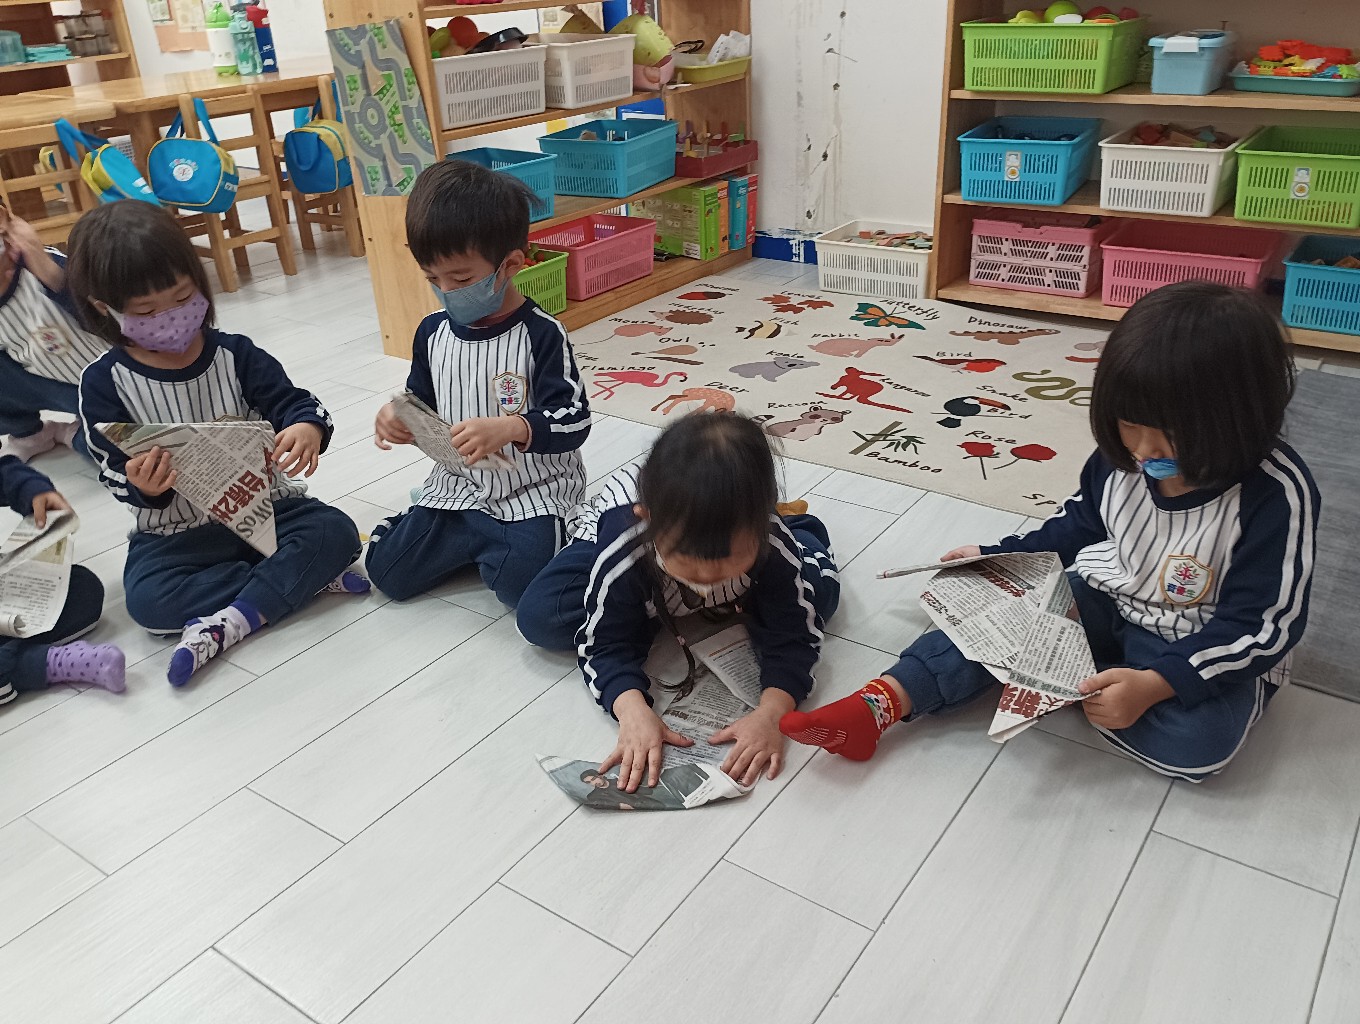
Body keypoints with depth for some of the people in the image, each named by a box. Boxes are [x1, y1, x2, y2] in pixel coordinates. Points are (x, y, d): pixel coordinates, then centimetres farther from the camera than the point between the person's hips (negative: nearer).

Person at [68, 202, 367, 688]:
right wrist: (144, 488, -32)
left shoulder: (234, 354, -3)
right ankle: (304, 578, -22)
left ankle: (227, 622, -27)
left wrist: (308, 428, -32)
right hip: (175, 533, 0)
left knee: (335, 531, -24)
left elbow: (292, 401, -6)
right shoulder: (105, 381, -5)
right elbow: (114, 470, -6)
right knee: (147, 599, -28)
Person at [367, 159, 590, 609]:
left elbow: (574, 421, -20)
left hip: (533, 490, -5)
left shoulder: (541, 335, -16)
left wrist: (509, 428, -37)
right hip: (458, 483, 5)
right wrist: (397, 419, -9)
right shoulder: (432, 331, 2)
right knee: (388, 572, -4)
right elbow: (422, 404, 15)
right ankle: (490, 538, 14)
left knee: (518, 582, -26)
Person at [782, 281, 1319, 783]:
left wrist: (1155, 684, -35)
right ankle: (877, 705, -31)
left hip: (1216, 649, -4)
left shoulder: (1278, 495, -25)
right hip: (1106, 601, 4)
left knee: (1197, 743, -32)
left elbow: (1260, 626, -24)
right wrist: (997, 557, -2)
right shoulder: (1121, 454, -10)